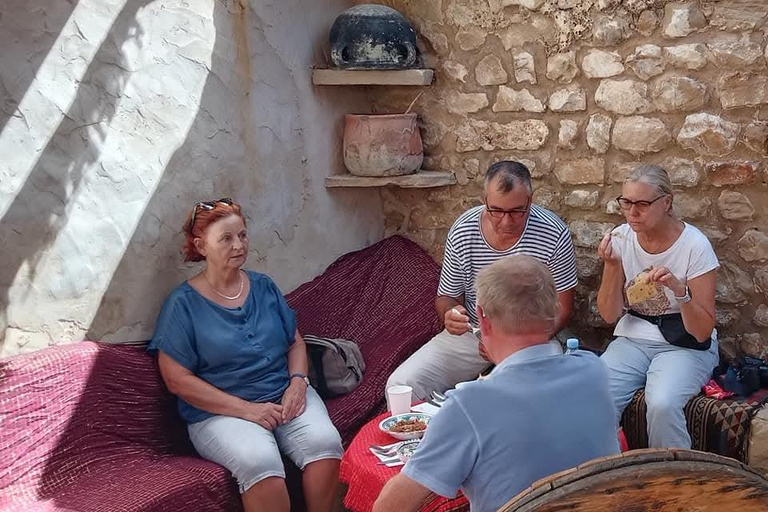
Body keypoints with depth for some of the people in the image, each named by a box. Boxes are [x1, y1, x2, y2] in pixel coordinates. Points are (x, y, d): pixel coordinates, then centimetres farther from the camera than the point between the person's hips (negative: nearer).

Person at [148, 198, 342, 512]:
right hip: (220, 410, -4)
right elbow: (177, 379, -8)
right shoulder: (183, 304, -4)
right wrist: (245, 408, -15)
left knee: (325, 443, -26)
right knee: (260, 462, -34)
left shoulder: (263, 287, 11)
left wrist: (297, 383, -6)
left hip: (285, 395, 4)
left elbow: (295, 343, 16)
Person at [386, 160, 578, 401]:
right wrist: (451, 315, -22)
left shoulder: (554, 235, -15)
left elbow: (561, 308, -7)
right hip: (469, 334, 2)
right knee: (400, 385, -14)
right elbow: (446, 297, 4)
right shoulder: (462, 232, -9)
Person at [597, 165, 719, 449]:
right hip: (632, 340, 3)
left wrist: (679, 289, -29)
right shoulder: (621, 238, -2)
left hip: (685, 345, -3)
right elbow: (610, 315, -2)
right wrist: (611, 266, -16)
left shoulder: (694, 244, -12)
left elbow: (702, 331, -12)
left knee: (662, 405, -33)